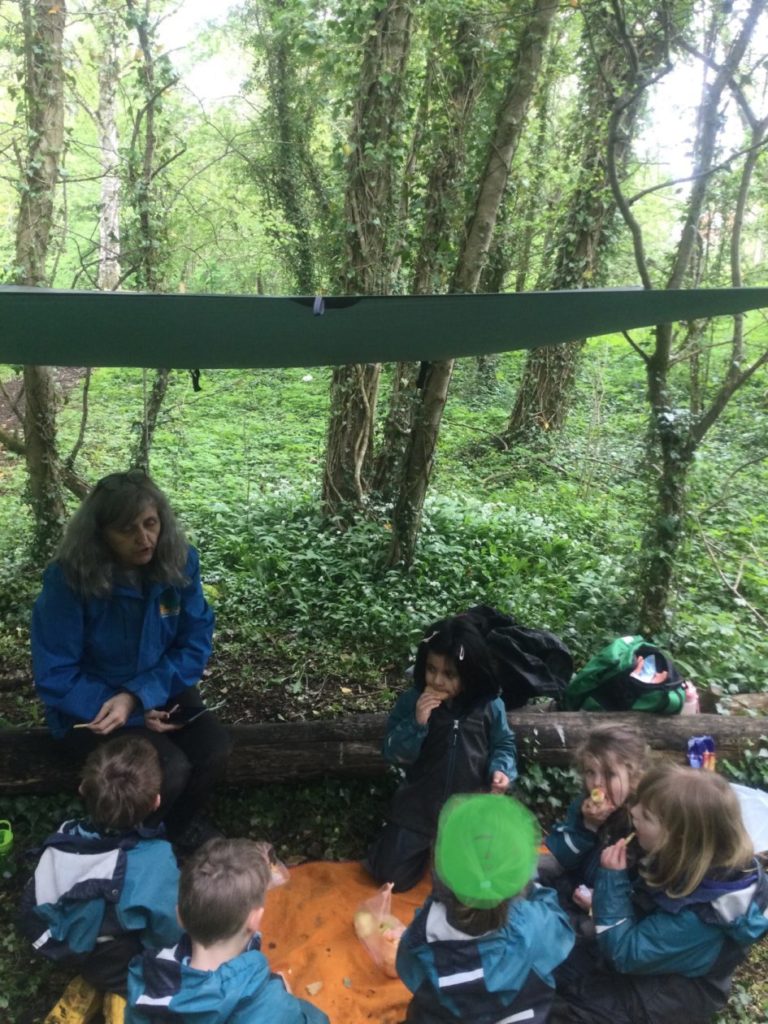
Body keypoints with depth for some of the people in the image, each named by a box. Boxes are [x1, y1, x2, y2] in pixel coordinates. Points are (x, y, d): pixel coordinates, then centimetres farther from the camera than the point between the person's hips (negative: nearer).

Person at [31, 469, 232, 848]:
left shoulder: (180, 562, -13)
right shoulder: (68, 580, -23)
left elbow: (195, 645, -9)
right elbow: (55, 677, -17)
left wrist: (137, 697, -24)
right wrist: (137, 718, -21)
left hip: (161, 691, 4)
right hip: (90, 707, -3)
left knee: (215, 748, -19)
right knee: (169, 769, -24)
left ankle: (183, 819, 15)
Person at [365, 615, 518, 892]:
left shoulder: (489, 705, -10)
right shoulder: (411, 701, -10)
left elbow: (503, 745, 3)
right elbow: (394, 754, -10)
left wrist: (501, 770, -19)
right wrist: (417, 722, -27)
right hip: (420, 805, 0)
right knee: (392, 875, -1)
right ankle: (427, 844, 29)